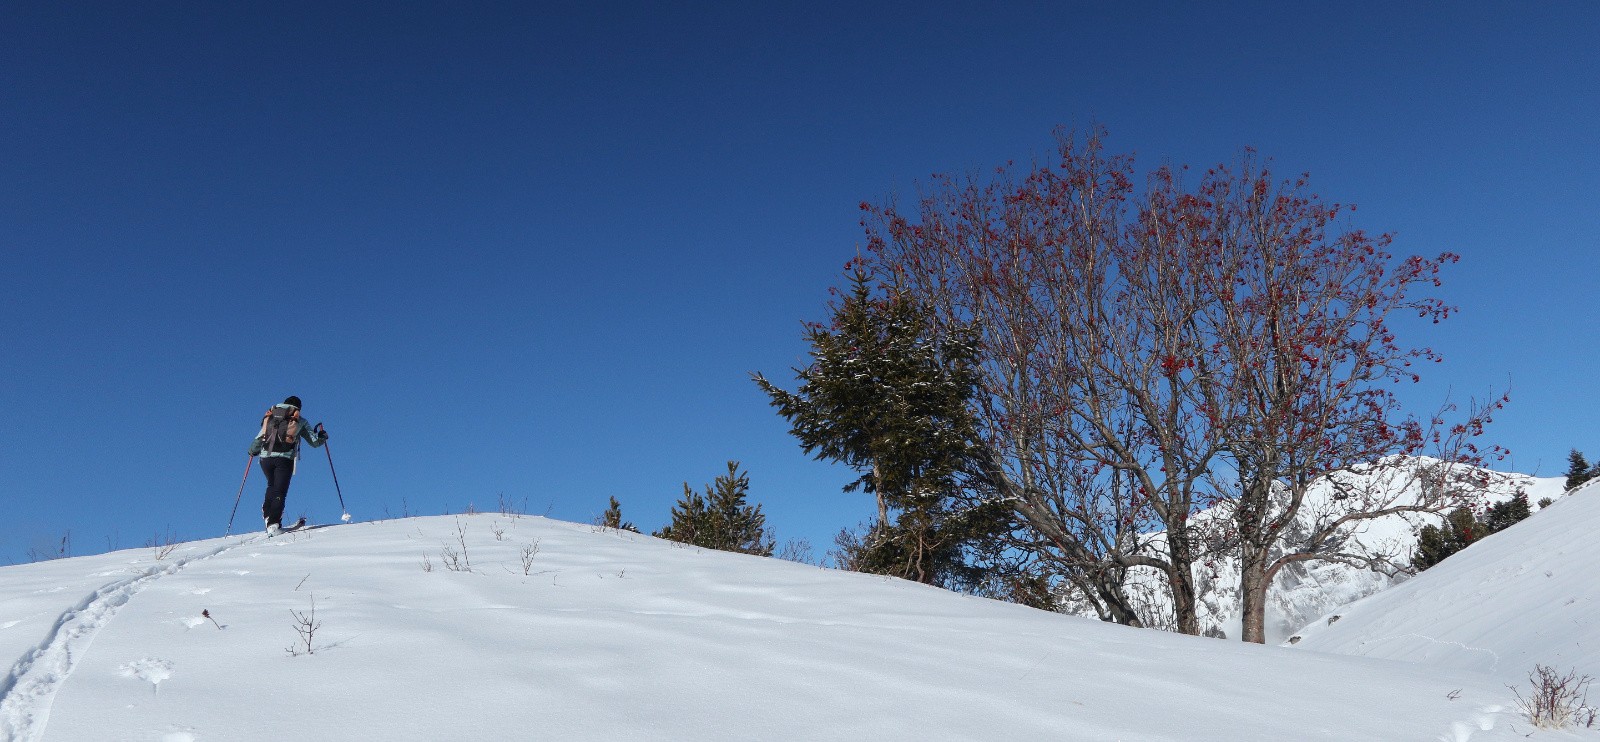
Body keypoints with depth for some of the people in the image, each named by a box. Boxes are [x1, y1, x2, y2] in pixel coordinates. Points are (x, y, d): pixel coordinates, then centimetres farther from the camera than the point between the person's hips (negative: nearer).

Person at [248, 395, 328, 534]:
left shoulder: (270, 416, 19)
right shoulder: (299, 421, 13)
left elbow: (258, 438, 12)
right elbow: (315, 442, 11)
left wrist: (252, 452, 32)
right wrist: (323, 436, 33)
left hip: (266, 457, 3)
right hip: (285, 459, -3)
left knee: (271, 486, 27)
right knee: (279, 492, -1)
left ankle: (267, 514, 12)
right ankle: (273, 523, -17)